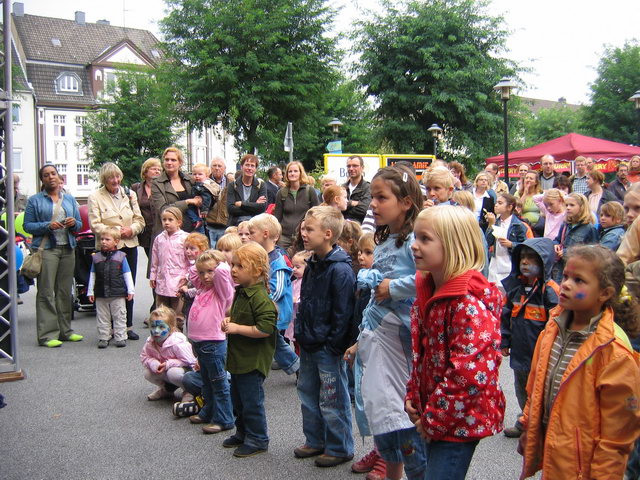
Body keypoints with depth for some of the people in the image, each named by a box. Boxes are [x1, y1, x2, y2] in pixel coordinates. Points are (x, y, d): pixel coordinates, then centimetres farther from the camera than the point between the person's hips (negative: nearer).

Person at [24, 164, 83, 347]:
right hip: (47, 249, -4)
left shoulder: (70, 199, 16)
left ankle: (65, 330, 16)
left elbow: (80, 224, 16)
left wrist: (74, 223, -7)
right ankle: (47, 334, -3)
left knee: (65, 291, 8)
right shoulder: (34, 200, 4)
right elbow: (28, 226, -1)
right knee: (46, 292, -6)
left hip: (68, 249, 4)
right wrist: (48, 226, -16)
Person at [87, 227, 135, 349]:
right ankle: (103, 338, 16)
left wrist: (130, 290, -1)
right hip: (101, 295, 2)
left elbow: (127, 274, 2)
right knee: (102, 317, 8)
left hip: (118, 294, -2)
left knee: (119, 316, 3)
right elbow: (92, 275, 9)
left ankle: (120, 337, 11)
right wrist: (90, 291, 7)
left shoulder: (121, 256, -1)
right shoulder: (96, 257, 5)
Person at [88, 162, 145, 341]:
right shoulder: (95, 197, 0)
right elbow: (95, 224, -7)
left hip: (130, 246, 4)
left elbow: (140, 220, 11)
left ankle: (128, 326, 17)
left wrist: (131, 230, -8)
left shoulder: (130, 194, 12)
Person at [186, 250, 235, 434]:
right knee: (206, 382, 21)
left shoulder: (222, 289, -13)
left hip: (213, 342, -8)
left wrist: (222, 263, -11)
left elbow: (222, 271, -30)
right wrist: (199, 265, 10)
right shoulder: (203, 287, 9)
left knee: (218, 383, 1)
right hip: (198, 341, 8)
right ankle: (208, 413, 35)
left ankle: (223, 419, 8)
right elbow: (193, 273, 23)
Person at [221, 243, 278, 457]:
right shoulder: (240, 292, 8)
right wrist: (228, 321, 4)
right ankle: (242, 433, 38)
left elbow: (265, 328, -30)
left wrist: (237, 328, -23)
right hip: (238, 358, 10)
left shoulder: (260, 298, -23)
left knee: (252, 401, 2)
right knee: (237, 399, 21)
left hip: (253, 361, -10)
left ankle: (257, 439, 18)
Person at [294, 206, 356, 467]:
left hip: (328, 348, -9)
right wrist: (300, 335, 14)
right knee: (308, 395, 20)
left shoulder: (340, 269, -20)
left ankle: (340, 448, 21)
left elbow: (342, 313, -20)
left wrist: (333, 346, -18)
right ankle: (315, 441, 36)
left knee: (332, 401, 4)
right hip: (309, 346, 9)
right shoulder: (312, 264, 9)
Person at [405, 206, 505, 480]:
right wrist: (413, 396, 7)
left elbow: (470, 374, -26)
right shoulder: (428, 292, 5)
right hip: (430, 413, 9)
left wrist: (434, 419, -18)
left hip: (458, 420, -8)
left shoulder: (469, 302, -23)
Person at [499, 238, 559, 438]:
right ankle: (524, 425, 42)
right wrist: (504, 341, 12)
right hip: (519, 353, 7)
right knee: (522, 393, 23)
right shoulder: (515, 285, 4)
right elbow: (506, 315, 14)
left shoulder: (550, 291, -16)